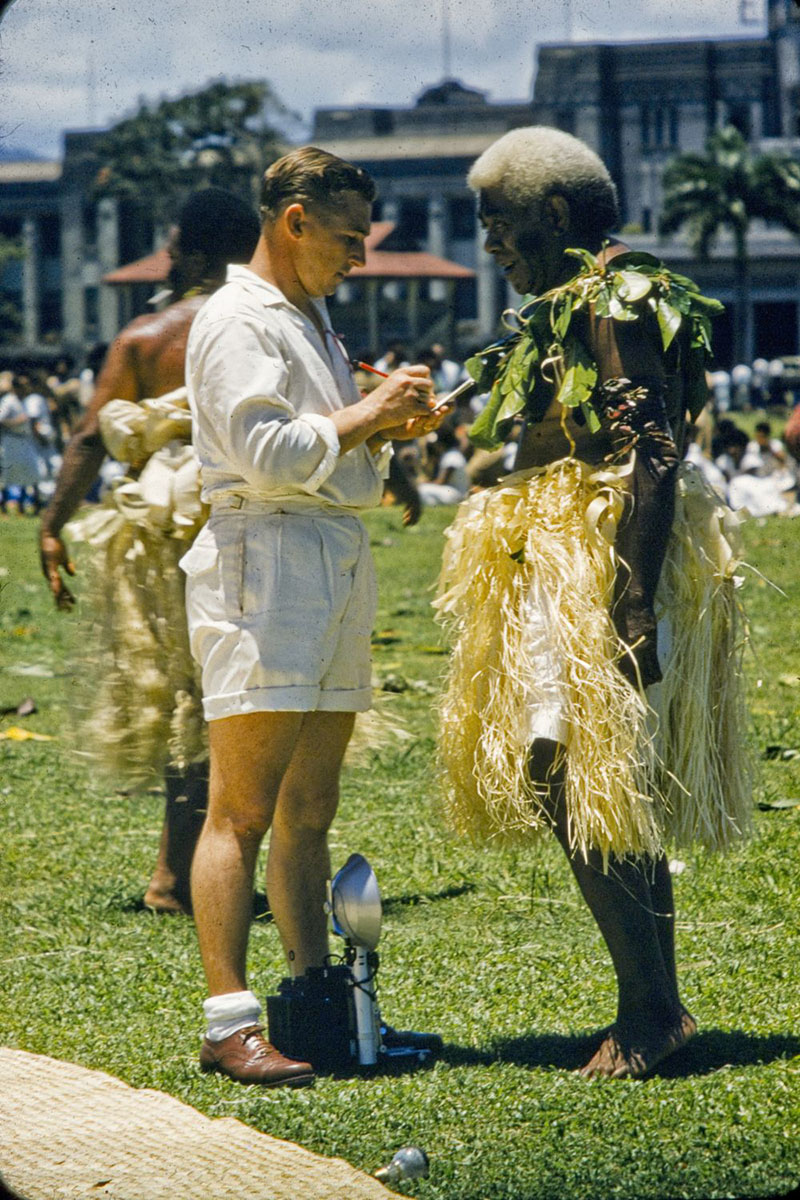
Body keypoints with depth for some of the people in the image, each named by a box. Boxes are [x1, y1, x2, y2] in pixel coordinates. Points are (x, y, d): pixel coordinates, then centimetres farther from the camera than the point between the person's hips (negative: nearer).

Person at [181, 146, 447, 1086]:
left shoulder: (309, 316, 23)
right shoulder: (236, 320, -8)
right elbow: (263, 452, -18)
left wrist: (389, 426, 10)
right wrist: (367, 414, -10)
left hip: (334, 567, 10)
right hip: (263, 562, -10)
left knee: (310, 807, 11)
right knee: (242, 810, -11)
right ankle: (227, 1024, -14)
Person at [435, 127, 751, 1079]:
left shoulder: (621, 304, -13)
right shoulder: (561, 313, 16)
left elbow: (654, 462, -20)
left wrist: (633, 605, -26)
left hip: (604, 570, -10)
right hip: (559, 570, 10)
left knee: (586, 792, -10)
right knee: (613, 800, 10)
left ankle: (647, 1011, -6)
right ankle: (658, 1008, 14)